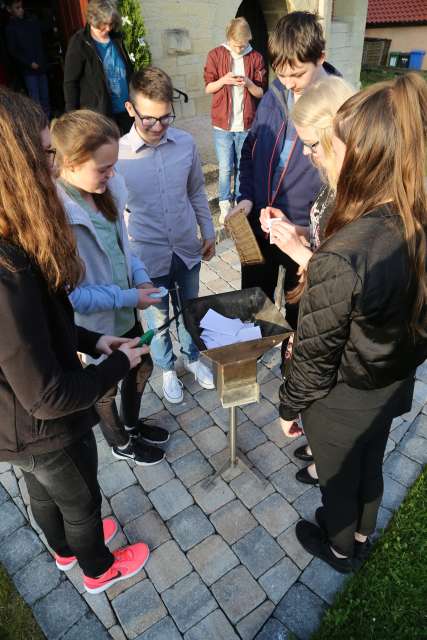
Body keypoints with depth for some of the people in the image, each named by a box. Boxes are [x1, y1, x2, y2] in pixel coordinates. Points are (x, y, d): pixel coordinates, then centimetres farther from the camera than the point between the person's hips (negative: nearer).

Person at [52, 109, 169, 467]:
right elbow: (68, 295, -27)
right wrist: (130, 297, -22)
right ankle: (121, 444, 51)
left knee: (142, 366, 26)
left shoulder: (107, 189, -8)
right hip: (92, 325, -7)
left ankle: (132, 423, 57)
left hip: (124, 311, 7)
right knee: (106, 388, 20)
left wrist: (140, 277, -7)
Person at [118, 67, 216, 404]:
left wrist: (208, 232, 11)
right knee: (158, 319, 17)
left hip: (187, 249, 3)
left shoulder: (186, 143, -7)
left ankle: (193, 357, 50)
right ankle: (167, 368, 45)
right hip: (148, 257, -2)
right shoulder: (117, 154, -16)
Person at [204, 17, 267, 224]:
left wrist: (249, 84, -17)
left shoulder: (256, 58, 2)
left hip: (247, 124, 1)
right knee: (225, 168, 1)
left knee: (244, 167, 9)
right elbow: (208, 88, 2)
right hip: (222, 123, -1)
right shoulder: (215, 55, 0)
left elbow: (261, 93, 4)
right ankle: (225, 205, 17)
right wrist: (223, 80, -17)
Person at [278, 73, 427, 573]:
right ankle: (361, 534, 63)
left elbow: (315, 357, -25)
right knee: (370, 465, 32)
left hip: (342, 403, -6)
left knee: (338, 477, 24)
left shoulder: (340, 257, -36)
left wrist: (290, 407, -6)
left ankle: (339, 548, 56)